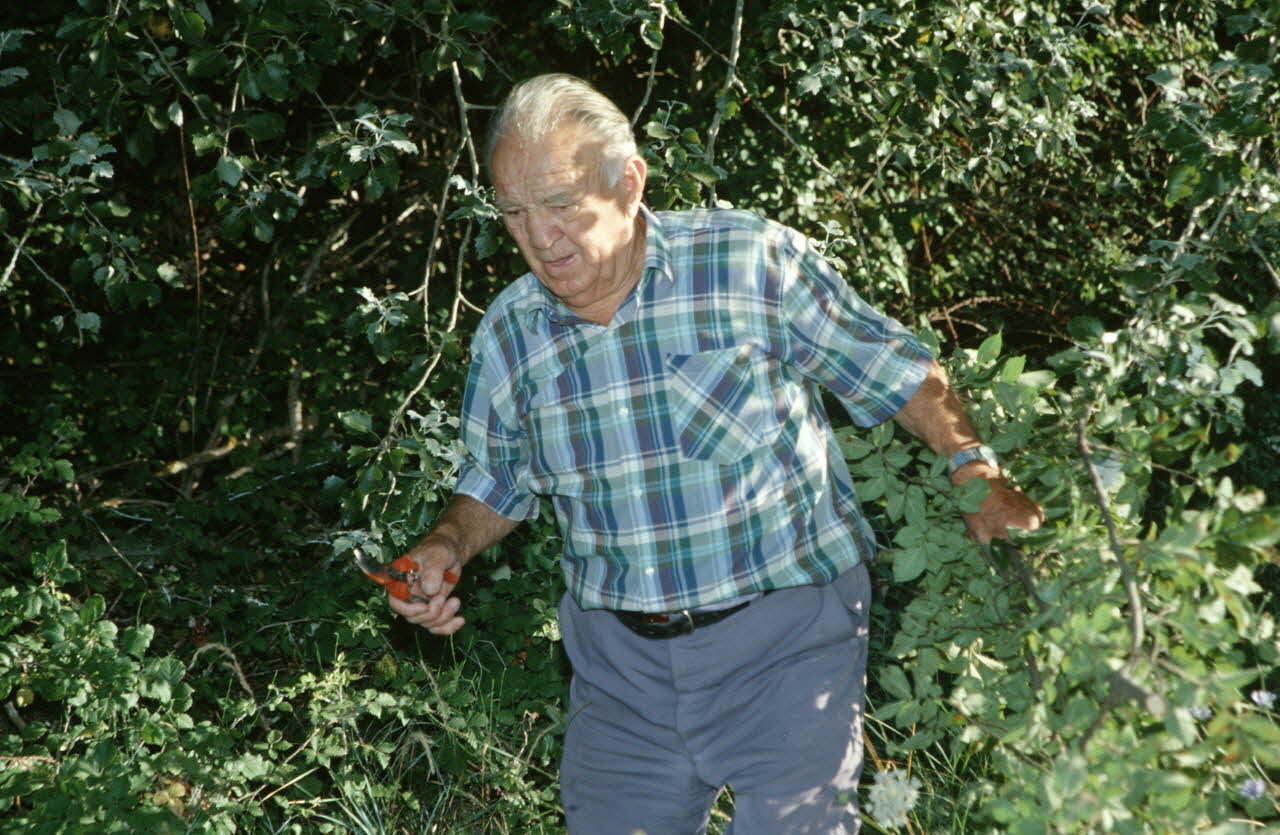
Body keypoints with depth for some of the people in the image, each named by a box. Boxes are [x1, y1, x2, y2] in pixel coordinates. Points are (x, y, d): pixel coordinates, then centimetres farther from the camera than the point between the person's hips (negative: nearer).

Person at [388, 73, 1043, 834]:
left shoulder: (755, 260, -10)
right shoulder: (508, 334, 2)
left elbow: (894, 370, 0)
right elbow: (499, 483, 17)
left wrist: (976, 472, -10)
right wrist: (448, 546, -1)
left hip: (787, 633, -3)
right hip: (620, 659, 4)